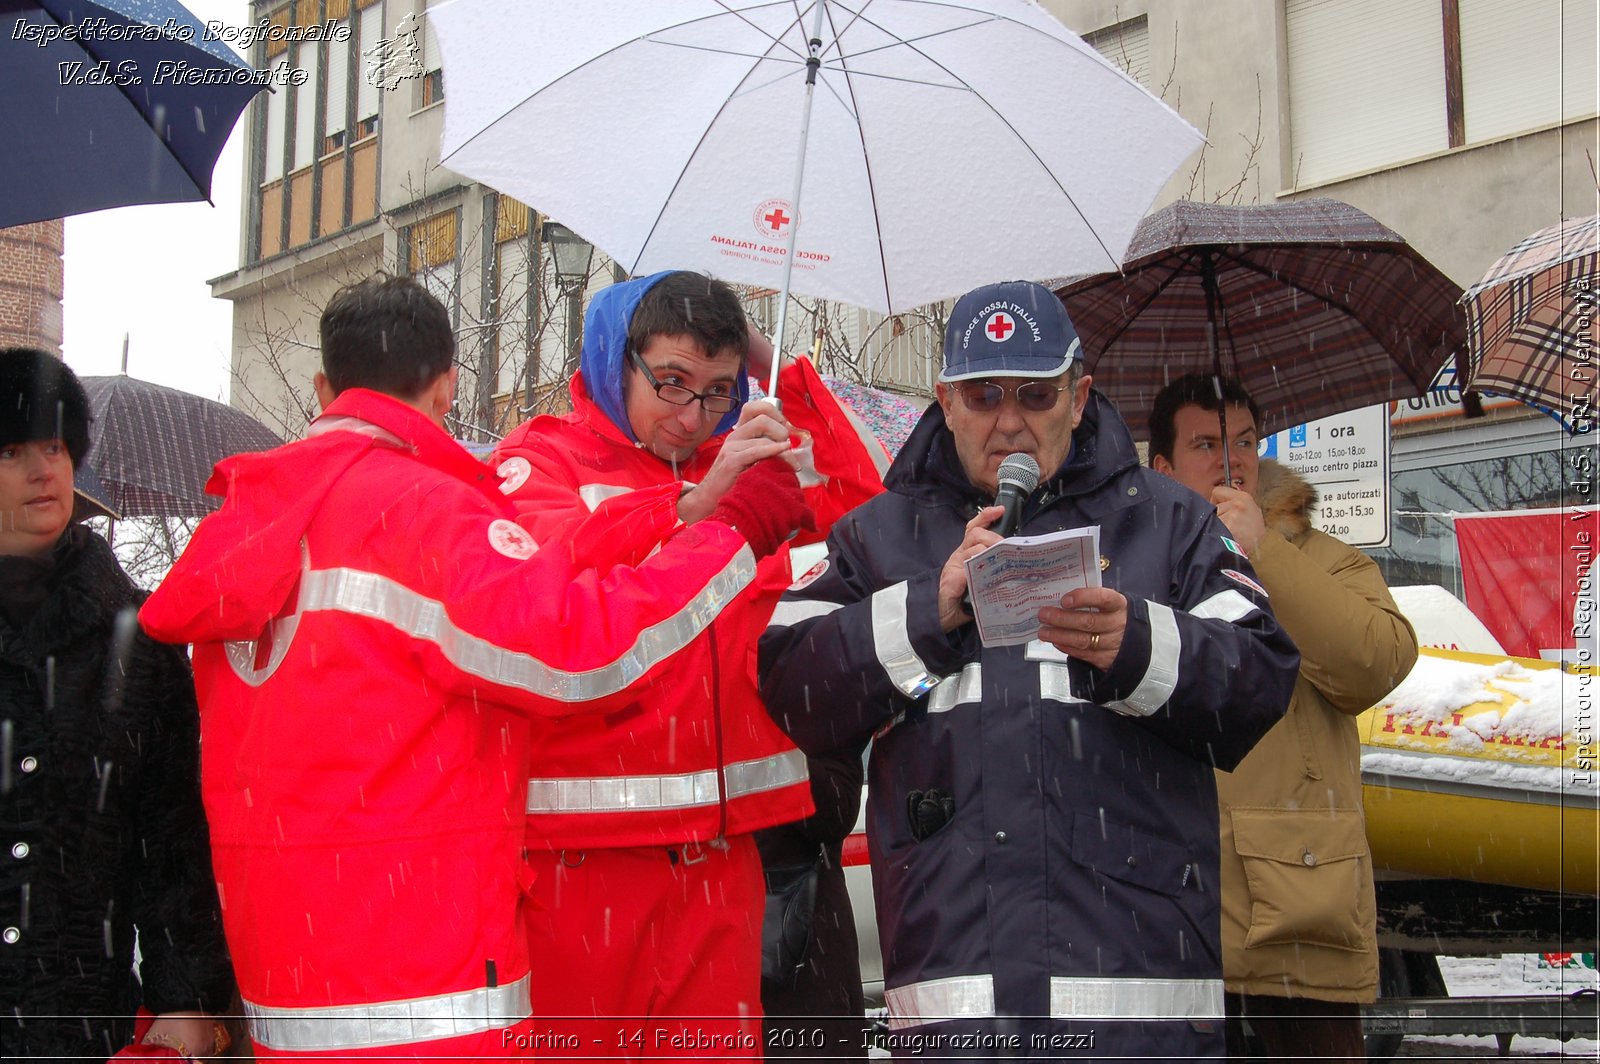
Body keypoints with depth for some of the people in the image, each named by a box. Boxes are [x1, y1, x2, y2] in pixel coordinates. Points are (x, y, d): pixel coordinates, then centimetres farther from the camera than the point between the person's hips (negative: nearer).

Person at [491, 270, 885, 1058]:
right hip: (583, 845, -4)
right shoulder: (542, 457, 0)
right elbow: (542, 558, -20)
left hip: (721, 843, 5)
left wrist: (780, 369, 8)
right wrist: (693, 504, -32)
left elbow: (866, 493, 15)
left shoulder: (739, 468, 15)